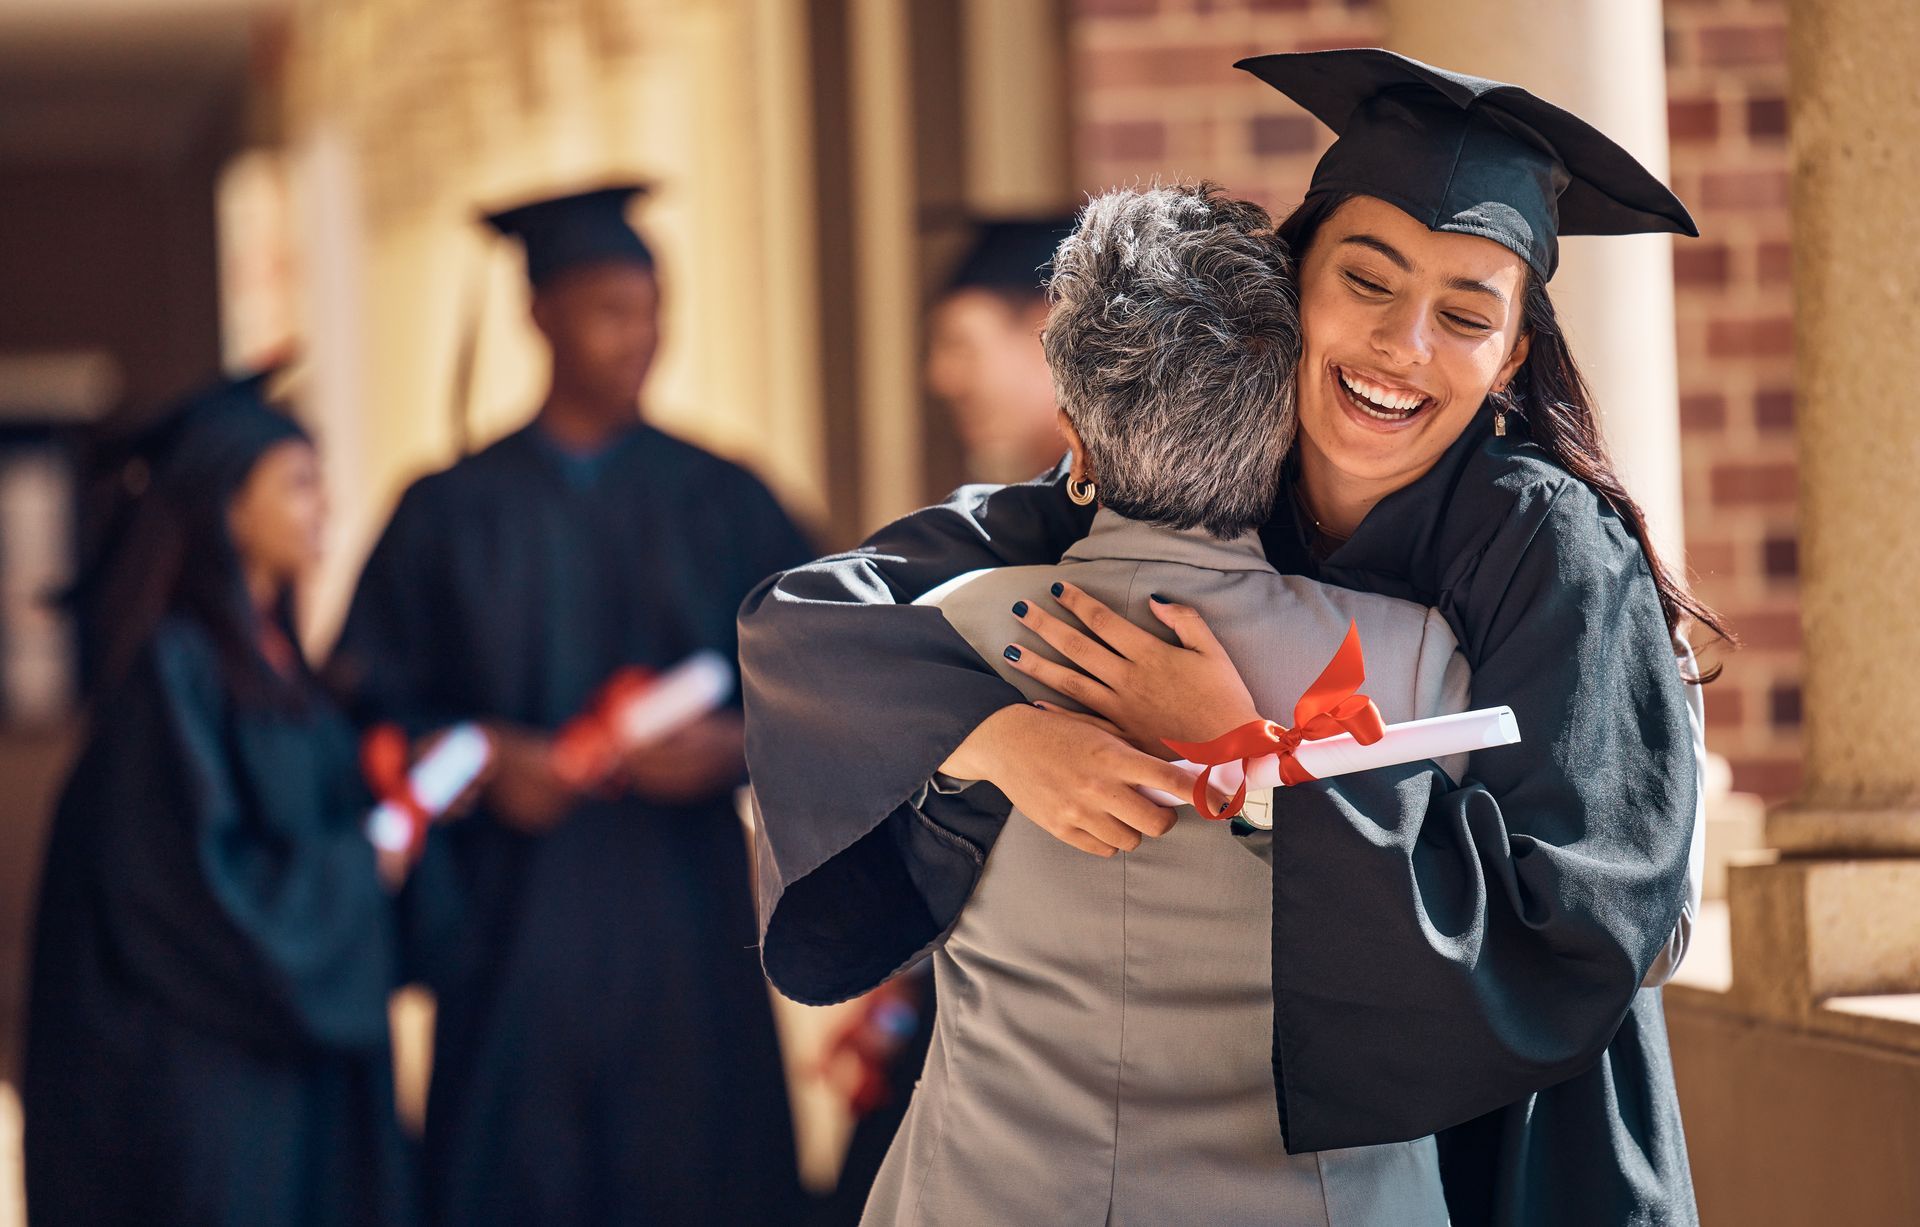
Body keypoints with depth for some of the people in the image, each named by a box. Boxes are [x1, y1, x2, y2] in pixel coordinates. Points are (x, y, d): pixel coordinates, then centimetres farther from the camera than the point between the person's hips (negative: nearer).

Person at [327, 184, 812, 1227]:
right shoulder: (451, 515, 6)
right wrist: (485, 758, -15)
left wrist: (733, 746, -13)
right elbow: (370, 703, 2)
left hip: (686, 926, 1)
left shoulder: (722, 503, 9)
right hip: (516, 934, -1)